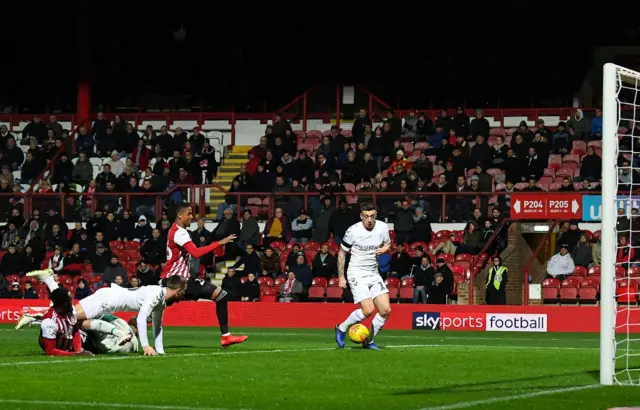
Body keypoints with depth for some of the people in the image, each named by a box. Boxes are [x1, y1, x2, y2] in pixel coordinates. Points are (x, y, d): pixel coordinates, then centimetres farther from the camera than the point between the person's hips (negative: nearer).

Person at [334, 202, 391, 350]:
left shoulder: (382, 227, -2)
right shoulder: (353, 231, -13)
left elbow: (387, 245, 17)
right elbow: (342, 253, -2)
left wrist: (383, 249, -7)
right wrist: (341, 277, -5)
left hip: (374, 273, 5)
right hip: (357, 273, -5)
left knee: (386, 310, -5)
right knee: (368, 310, -19)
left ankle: (369, 341, 13)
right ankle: (341, 328, 5)